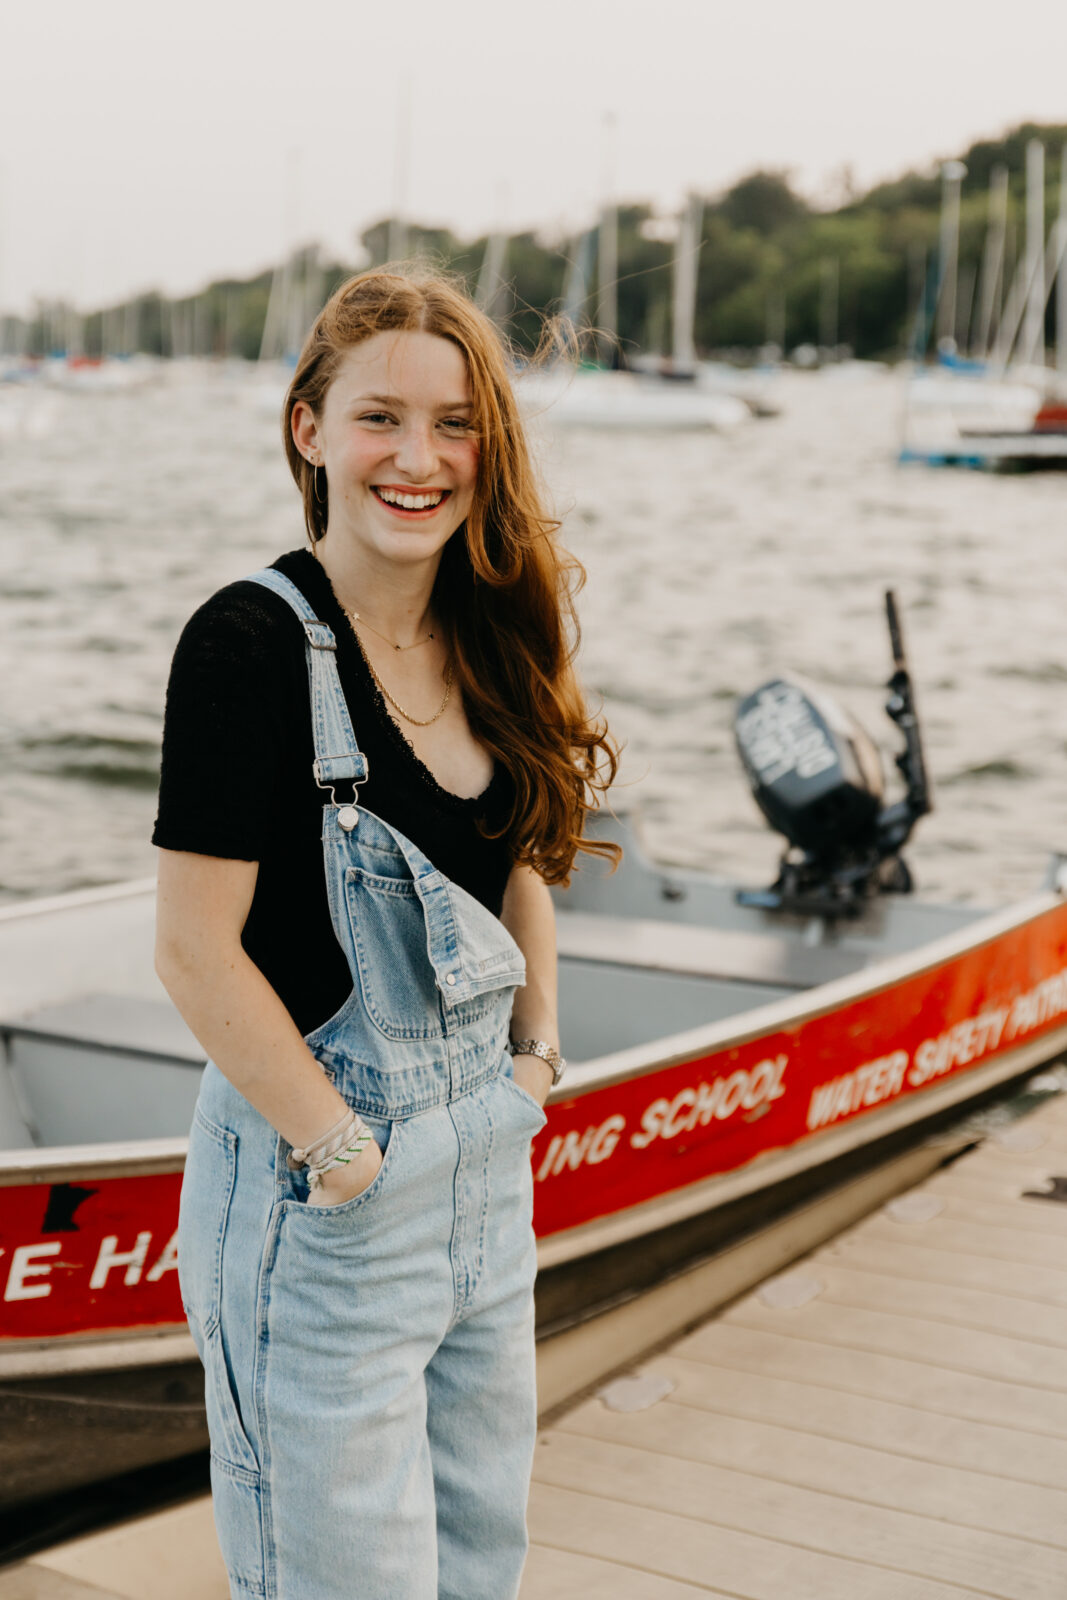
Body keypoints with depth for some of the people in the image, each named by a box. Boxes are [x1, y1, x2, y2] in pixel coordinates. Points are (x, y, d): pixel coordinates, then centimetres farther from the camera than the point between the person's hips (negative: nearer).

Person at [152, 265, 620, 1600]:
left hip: (488, 1164, 7)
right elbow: (197, 950, -20)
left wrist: (537, 1053, 7)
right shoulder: (253, 641, -18)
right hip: (318, 1192, -7)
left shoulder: (488, 638, 4)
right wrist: (344, 1153, -16)